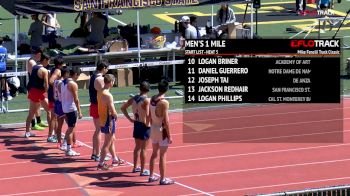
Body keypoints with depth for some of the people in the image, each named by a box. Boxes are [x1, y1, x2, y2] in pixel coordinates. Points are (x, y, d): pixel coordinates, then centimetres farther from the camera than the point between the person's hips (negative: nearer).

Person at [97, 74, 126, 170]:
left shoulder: (100, 93, 5)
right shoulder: (108, 95, -23)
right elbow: (112, 111, -22)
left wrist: (113, 115, 8)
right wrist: (115, 116, -2)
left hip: (103, 119, 9)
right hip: (109, 120, -9)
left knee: (111, 140, 23)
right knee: (107, 143, 0)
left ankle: (115, 160, 36)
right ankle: (101, 164, 3)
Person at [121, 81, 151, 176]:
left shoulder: (133, 99, 2)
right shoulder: (146, 100, -18)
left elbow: (123, 108, 8)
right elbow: (147, 114, -30)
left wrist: (130, 119, 9)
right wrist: (147, 123, -14)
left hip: (136, 124, 7)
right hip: (144, 126, -7)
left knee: (137, 147, 20)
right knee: (143, 149, 0)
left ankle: (135, 167, 30)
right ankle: (143, 170, 5)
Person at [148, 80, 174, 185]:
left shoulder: (152, 99, 2)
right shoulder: (164, 102, -20)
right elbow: (166, 121, -20)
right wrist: (169, 136, -14)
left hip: (153, 128, 7)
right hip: (162, 130, -7)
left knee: (154, 153, 19)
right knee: (162, 155, 1)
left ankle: (151, 176, 26)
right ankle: (163, 179, 6)